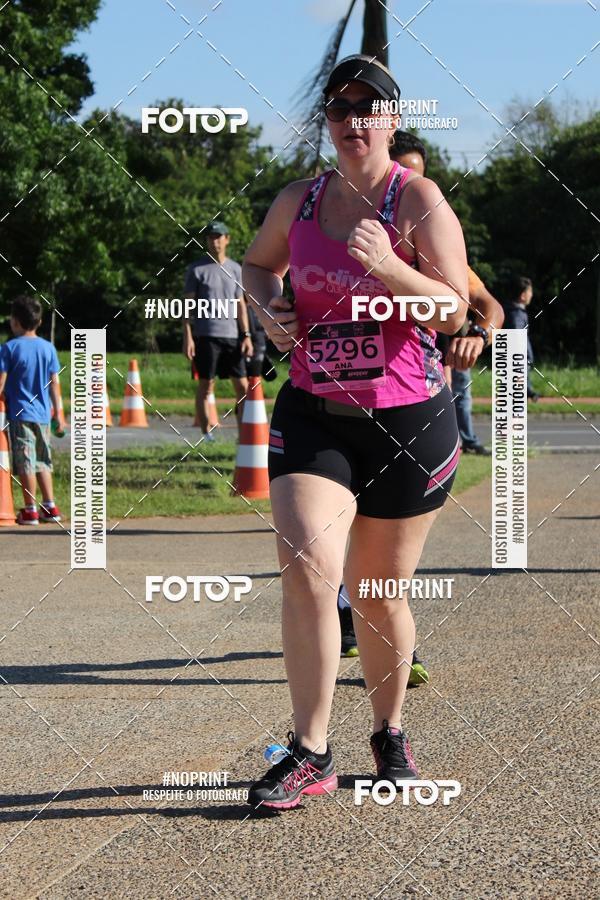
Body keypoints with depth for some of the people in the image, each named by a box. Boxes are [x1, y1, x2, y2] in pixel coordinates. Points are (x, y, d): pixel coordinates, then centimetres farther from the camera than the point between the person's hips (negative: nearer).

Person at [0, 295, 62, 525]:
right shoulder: (48, 348, 5)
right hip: (42, 413, 5)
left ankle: (30, 510, 0)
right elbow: (54, 384, 7)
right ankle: (50, 507, 15)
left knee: (25, 462, -2)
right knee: (42, 461, 15)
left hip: (19, 413, -5)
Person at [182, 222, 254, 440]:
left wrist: (246, 335, 6)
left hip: (232, 336, 4)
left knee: (242, 386, 2)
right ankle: (206, 433, 5)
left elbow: (240, 305, 15)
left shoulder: (235, 269, 14)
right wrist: (187, 338, -8)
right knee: (206, 385, -1)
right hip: (206, 335, -4)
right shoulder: (197, 269, 2)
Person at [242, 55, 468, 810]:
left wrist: (388, 267, -29)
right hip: (313, 414, 2)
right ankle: (310, 754, -13)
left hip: (407, 420, -2)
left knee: (380, 592, 9)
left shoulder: (417, 199, -7)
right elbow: (258, 264, 25)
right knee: (306, 565, -18)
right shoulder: (299, 201, 5)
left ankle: (390, 734, 32)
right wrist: (267, 307, 3)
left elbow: (454, 308, -13)